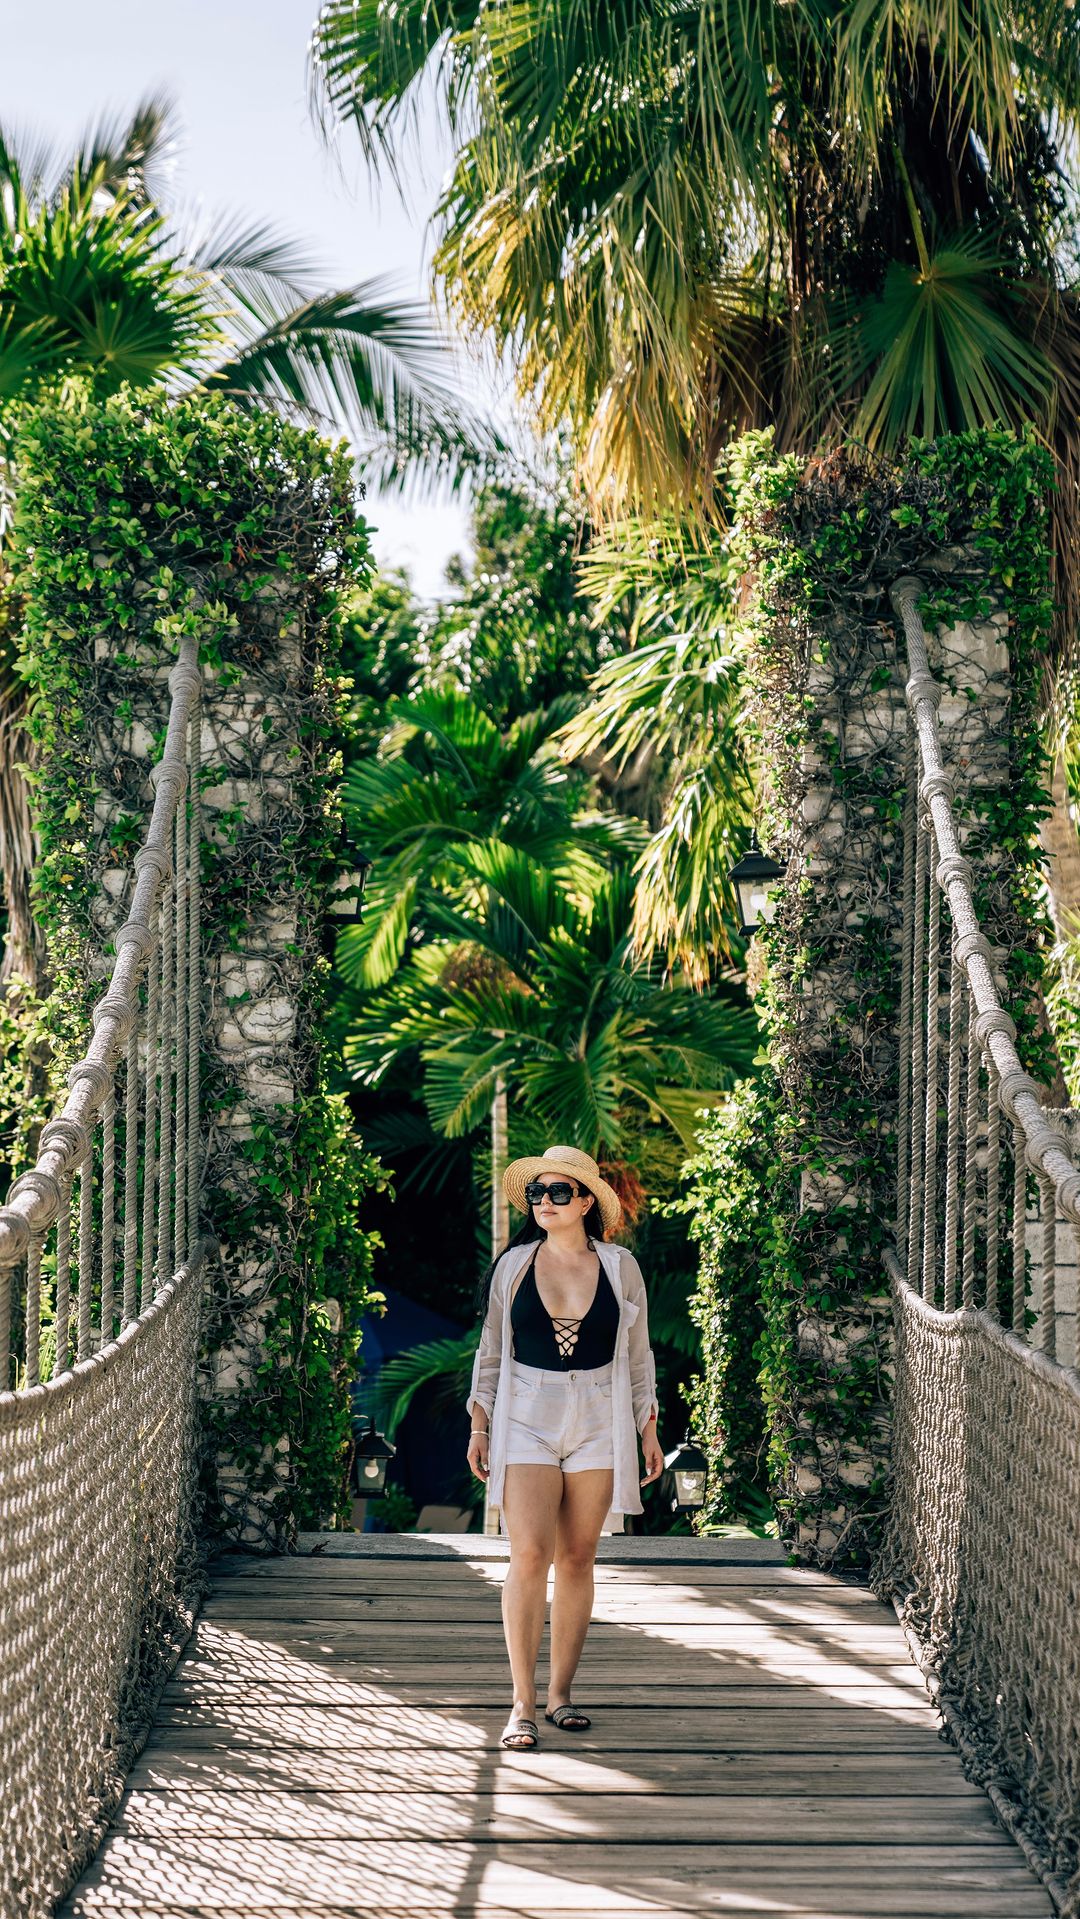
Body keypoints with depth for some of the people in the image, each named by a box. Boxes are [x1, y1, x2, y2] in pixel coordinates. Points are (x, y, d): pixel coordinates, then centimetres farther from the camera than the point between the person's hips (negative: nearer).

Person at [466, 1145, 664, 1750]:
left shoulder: (620, 1267, 4)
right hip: (526, 1420, -1)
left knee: (578, 1558, 3)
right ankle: (523, 1705, -9)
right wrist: (479, 1424, 6)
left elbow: (639, 1355, 11)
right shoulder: (512, 1266, 4)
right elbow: (490, 1351, 11)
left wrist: (649, 1429, 9)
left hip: (598, 1422, 1)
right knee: (530, 1555, -12)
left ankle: (562, 1693, 14)